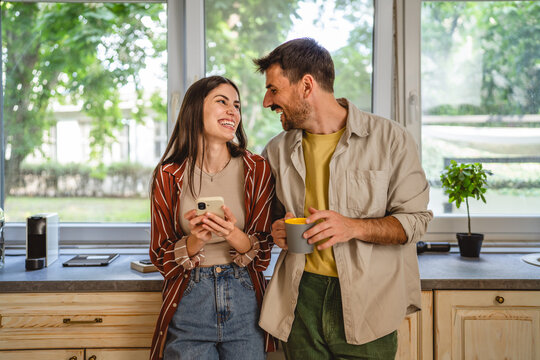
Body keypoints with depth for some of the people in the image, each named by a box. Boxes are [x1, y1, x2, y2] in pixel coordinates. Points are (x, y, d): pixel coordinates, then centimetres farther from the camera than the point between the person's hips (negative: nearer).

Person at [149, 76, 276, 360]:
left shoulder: (257, 170, -3)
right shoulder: (169, 176, -4)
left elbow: (262, 254, -1)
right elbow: (161, 258, 0)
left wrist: (235, 237, -22)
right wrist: (196, 240, -20)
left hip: (244, 303, 1)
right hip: (188, 304, 0)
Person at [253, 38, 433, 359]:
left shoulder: (390, 139, -4)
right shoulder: (278, 151, 8)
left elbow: (415, 220, -5)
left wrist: (354, 227, -21)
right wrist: (277, 230, -2)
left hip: (366, 300, -2)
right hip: (302, 295, 3)